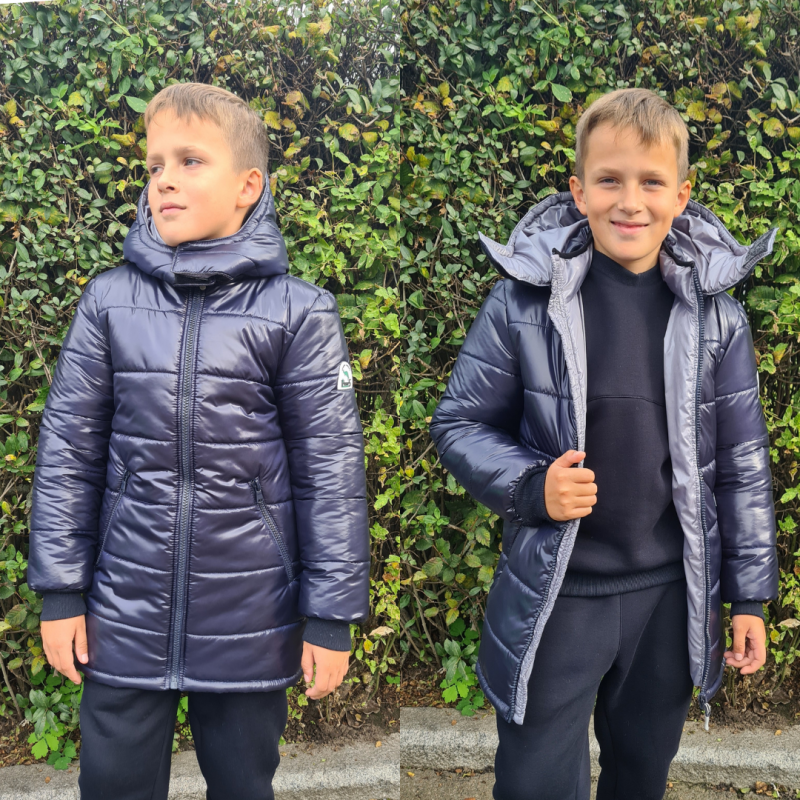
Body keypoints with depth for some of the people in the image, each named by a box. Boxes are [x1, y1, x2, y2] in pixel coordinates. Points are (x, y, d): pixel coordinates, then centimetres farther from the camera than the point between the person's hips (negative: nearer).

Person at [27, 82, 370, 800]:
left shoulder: (299, 313, -8)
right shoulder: (110, 302, -1)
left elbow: (330, 467, -7)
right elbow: (68, 450, 3)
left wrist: (332, 616, -6)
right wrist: (60, 591, 2)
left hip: (251, 624, -1)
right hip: (124, 615, 2)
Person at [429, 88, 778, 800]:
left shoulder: (715, 315, -3)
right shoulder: (524, 302, -9)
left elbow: (741, 463, 4)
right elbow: (459, 424, -2)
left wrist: (750, 594, 5)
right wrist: (531, 485, -19)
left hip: (672, 595, 3)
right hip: (554, 593, -2)